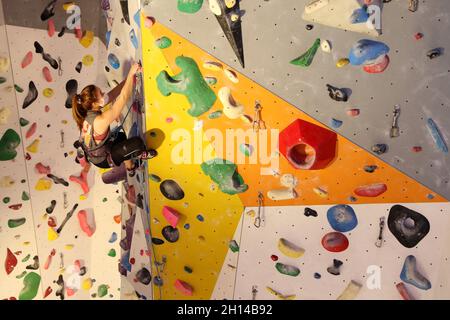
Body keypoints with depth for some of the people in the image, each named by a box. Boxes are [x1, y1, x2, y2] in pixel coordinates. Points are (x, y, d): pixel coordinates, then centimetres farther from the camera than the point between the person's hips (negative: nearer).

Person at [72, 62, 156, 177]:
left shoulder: (86, 112, -13)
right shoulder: (100, 121, -37)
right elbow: (123, 97, -35)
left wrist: (129, 77, -11)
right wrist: (131, 73, -27)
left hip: (93, 154, 8)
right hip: (103, 159, -8)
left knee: (121, 135, 30)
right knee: (137, 142, -16)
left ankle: (130, 168, 43)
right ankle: (142, 155, 21)